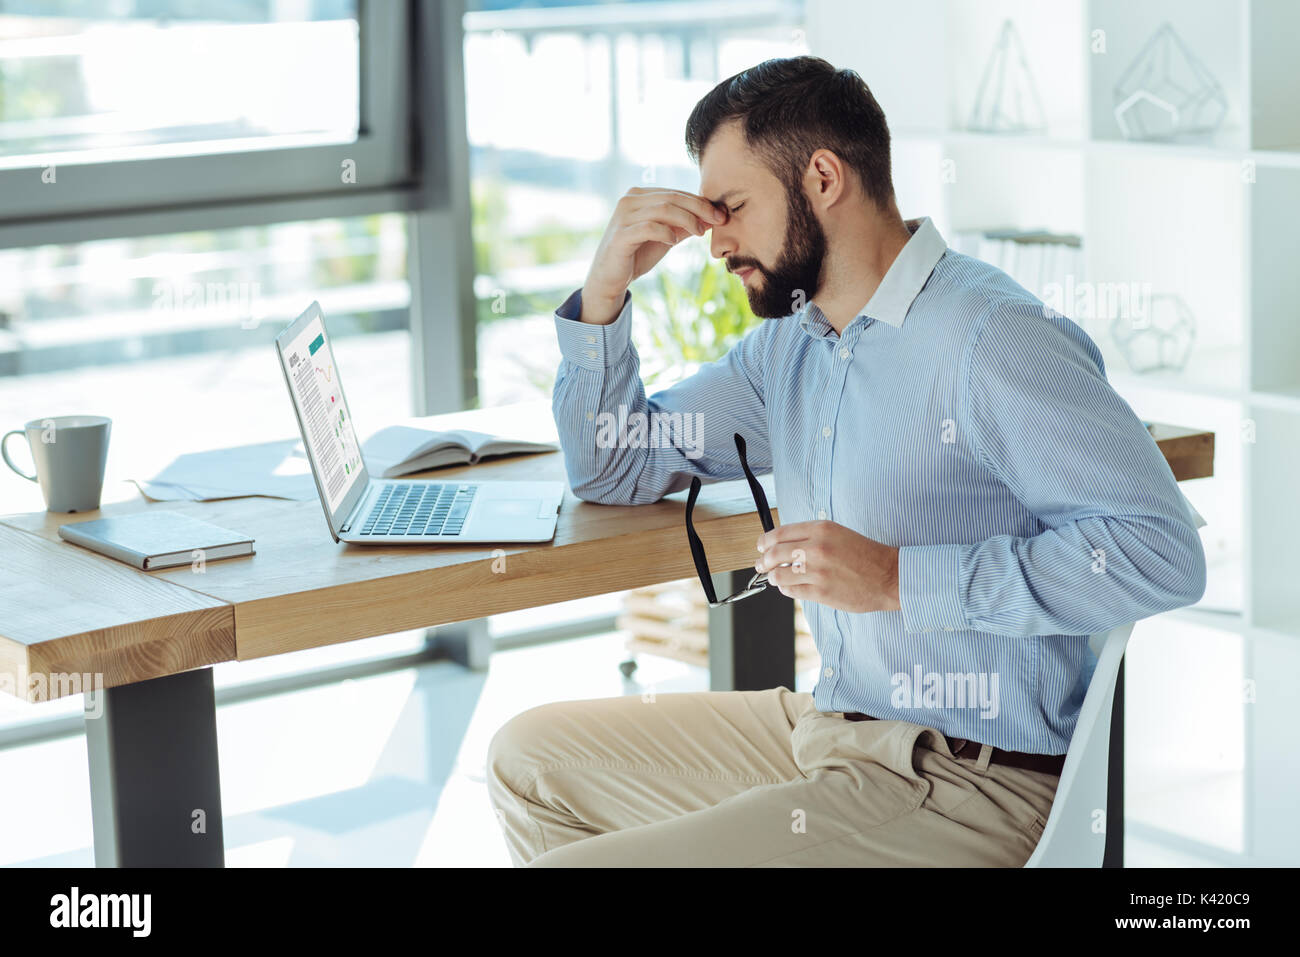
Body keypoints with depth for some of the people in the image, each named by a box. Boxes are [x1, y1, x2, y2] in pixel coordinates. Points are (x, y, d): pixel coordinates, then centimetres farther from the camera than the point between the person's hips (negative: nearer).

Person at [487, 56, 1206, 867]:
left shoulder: (995, 338, -18)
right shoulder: (789, 344, 11)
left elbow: (1162, 552, -25)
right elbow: (616, 468, 20)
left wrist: (900, 578, -25)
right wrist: (606, 287, 4)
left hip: (971, 783, -9)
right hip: (829, 729, 9)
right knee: (530, 756, 16)